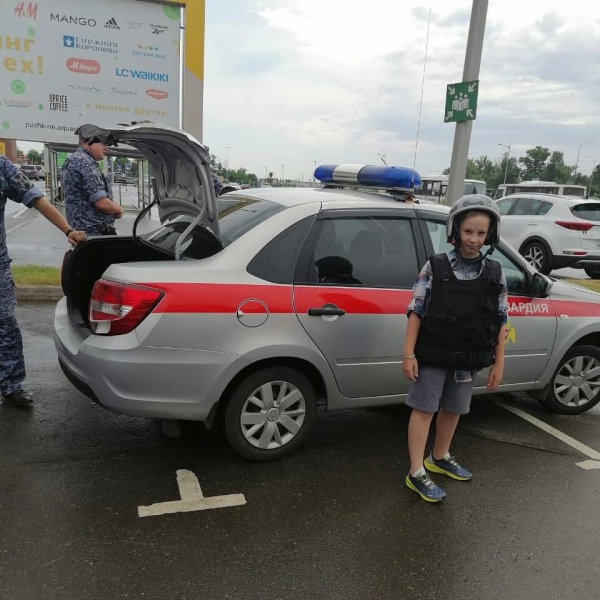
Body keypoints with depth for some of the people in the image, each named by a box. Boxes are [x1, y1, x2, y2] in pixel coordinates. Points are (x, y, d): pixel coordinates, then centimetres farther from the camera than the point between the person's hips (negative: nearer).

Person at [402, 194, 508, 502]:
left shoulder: (495, 274, -1)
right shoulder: (434, 267, -10)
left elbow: (500, 322, 4)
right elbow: (416, 312, -9)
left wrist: (498, 362, 4)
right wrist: (409, 354, -11)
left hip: (468, 360, 4)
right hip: (432, 356, -4)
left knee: (453, 409, 19)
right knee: (424, 409, 2)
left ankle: (439, 457, 40)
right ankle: (417, 473, 11)